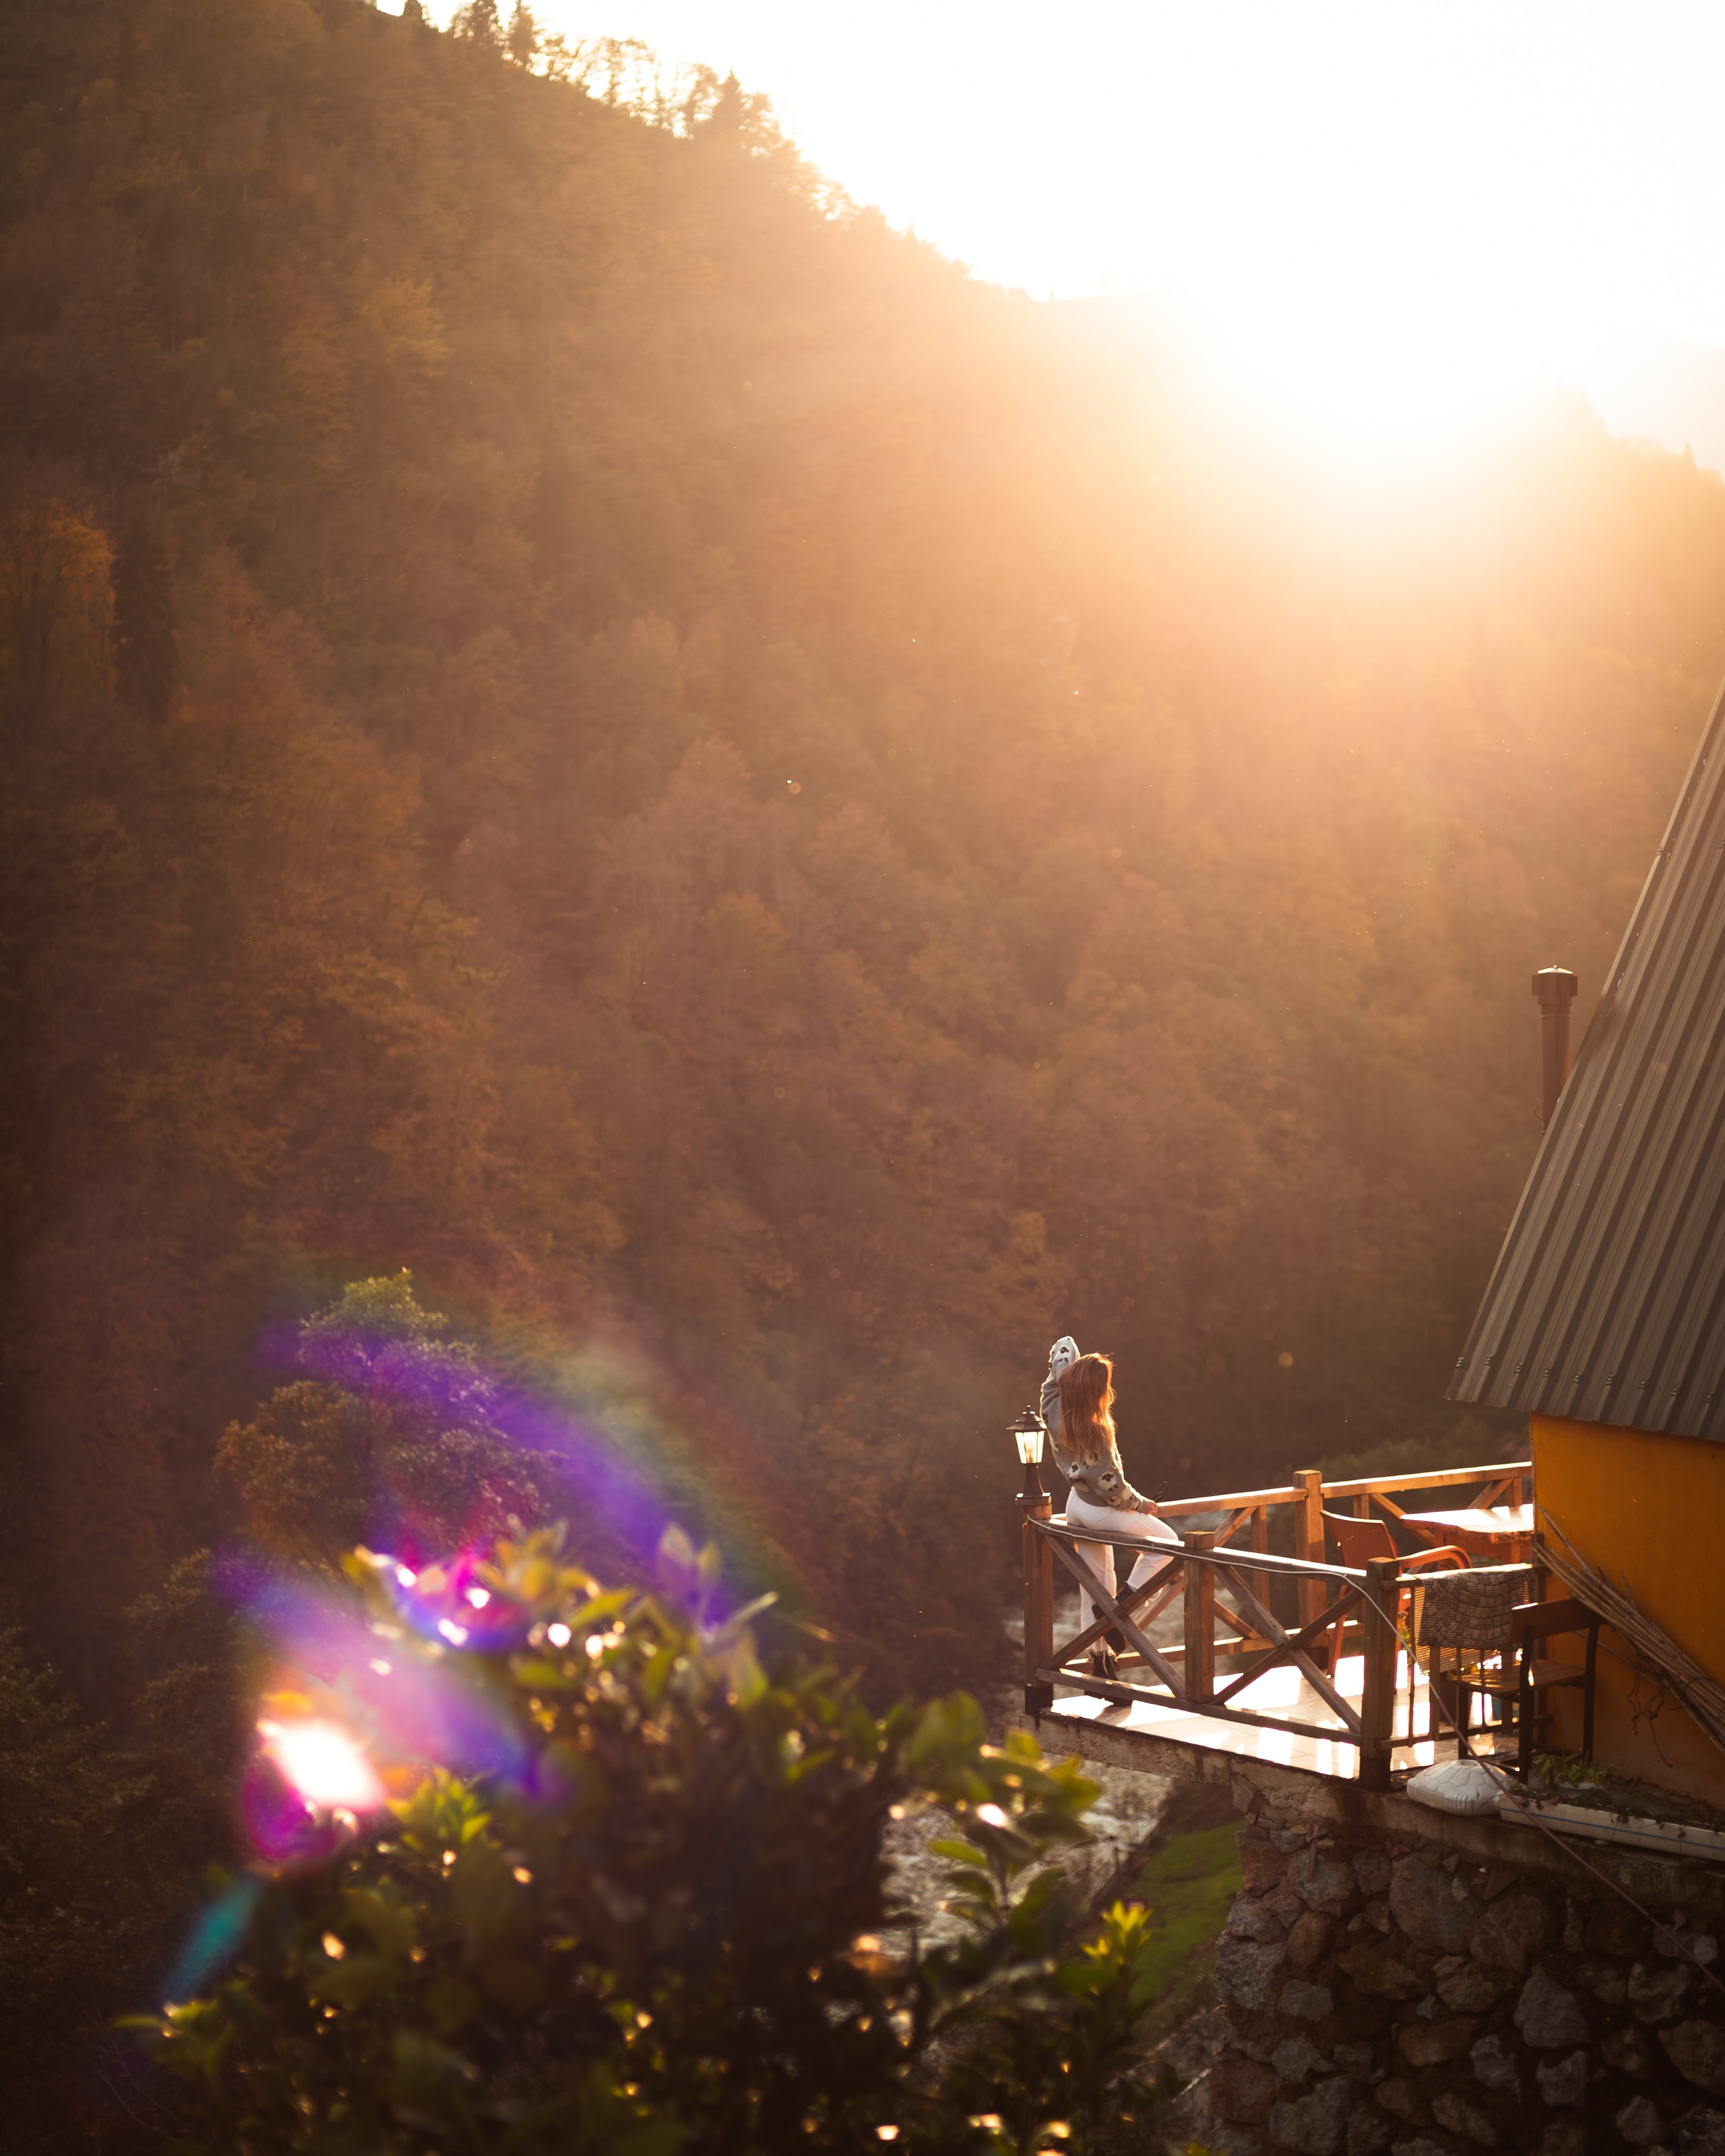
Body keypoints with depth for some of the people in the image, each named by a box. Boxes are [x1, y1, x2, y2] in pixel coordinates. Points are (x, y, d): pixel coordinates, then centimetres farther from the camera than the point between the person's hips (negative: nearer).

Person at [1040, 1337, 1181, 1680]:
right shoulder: (1095, 1432, -31)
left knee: (1096, 1583, 18)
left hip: (1075, 1503, 8)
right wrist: (1141, 1504, -11)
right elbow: (1110, 1484, -24)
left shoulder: (1055, 1409, -12)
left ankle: (1100, 1657, 24)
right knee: (1167, 1542, 10)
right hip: (1100, 1509, -8)